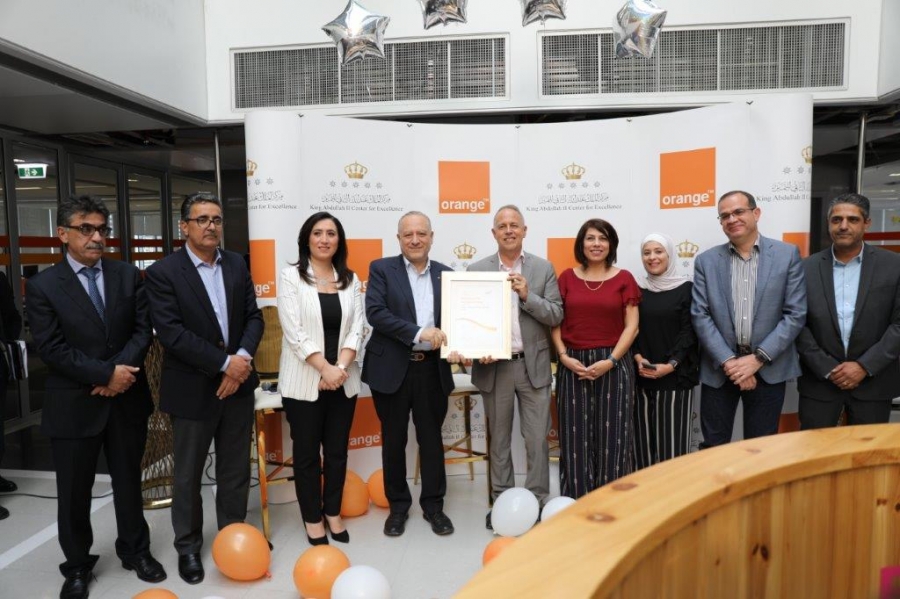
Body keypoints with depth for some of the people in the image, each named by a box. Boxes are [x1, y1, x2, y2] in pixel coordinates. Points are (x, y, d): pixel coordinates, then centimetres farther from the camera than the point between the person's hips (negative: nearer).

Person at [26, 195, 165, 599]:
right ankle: (77, 566, 31)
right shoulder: (43, 286, -5)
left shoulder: (129, 276, 3)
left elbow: (143, 329, -2)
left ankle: (135, 551, 35)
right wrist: (106, 374, -18)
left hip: (127, 399, 2)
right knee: (74, 491, 12)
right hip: (74, 405, -2)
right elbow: (51, 348, -12)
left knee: (128, 481, 16)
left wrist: (123, 370, -17)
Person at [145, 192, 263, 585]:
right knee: (188, 475, 12)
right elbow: (171, 333, -18)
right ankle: (188, 545, 31)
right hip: (192, 389, -4)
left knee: (236, 470, 15)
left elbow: (253, 317, 3)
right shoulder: (162, 272, -10)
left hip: (237, 383, 4)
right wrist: (224, 363, -20)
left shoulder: (237, 264, 5)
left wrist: (243, 357, -14)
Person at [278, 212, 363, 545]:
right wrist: (325, 368, -18)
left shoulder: (350, 280, 7)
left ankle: (333, 513, 30)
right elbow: (294, 332, -12)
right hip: (304, 381, -3)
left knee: (337, 451, 13)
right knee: (307, 453, 9)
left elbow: (356, 329, 1)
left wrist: (341, 367, -14)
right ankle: (313, 519, 25)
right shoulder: (291, 277, -4)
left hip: (343, 380, 3)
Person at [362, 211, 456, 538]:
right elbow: (375, 313, -15)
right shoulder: (381, 269, -2)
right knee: (394, 440, 11)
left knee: (431, 438, 12)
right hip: (392, 368, -2)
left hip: (433, 369, 2)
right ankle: (398, 505, 29)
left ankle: (433, 504, 28)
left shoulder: (447, 274, 7)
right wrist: (418, 333, -24)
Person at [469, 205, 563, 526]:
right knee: (499, 438, 12)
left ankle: (538, 502, 20)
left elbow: (556, 316, -3)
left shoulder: (543, 268, 2)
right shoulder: (477, 270, 2)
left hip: (534, 365, 0)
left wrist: (527, 296, -17)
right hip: (494, 366, 0)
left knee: (537, 439, 5)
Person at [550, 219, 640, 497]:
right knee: (575, 438, 5)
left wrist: (610, 361, -11)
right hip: (573, 366, 1)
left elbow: (631, 326, -1)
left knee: (612, 437, 3)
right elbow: (555, 321, 6)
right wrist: (564, 356, -8)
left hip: (614, 366, -1)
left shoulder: (623, 279, 3)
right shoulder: (567, 277, 7)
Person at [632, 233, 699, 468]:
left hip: (674, 375, -2)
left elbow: (689, 331, -4)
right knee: (643, 436, 6)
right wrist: (637, 358, -9)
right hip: (641, 376, 3)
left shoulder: (685, 288, 0)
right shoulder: (636, 288, 8)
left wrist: (670, 364, -14)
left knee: (672, 437, 0)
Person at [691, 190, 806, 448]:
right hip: (719, 367, 1)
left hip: (768, 368, 0)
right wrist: (728, 361, -13)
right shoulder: (706, 261, 3)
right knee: (713, 448, 8)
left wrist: (758, 358, -12)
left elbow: (796, 314, -5)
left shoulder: (787, 255, 0)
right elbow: (700, 316, -3)